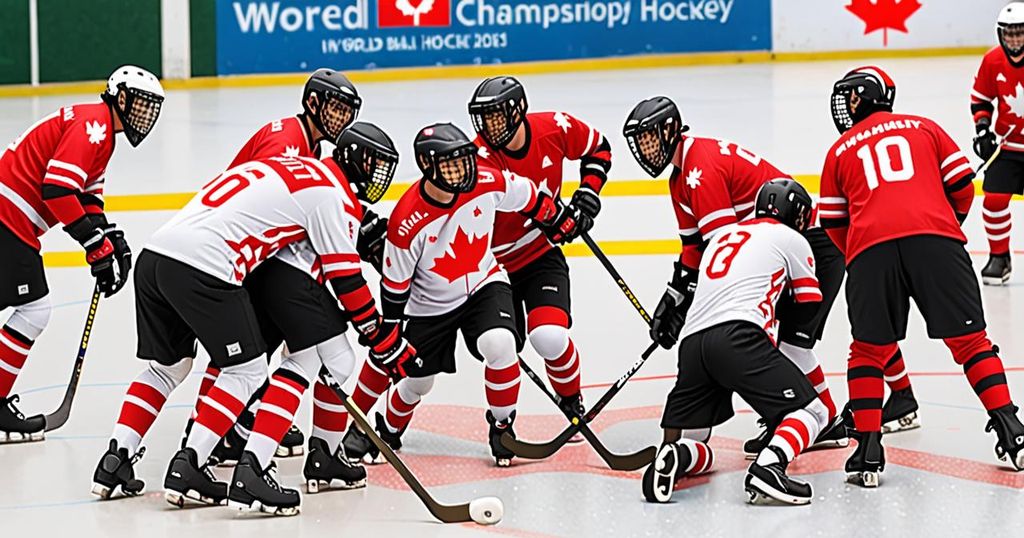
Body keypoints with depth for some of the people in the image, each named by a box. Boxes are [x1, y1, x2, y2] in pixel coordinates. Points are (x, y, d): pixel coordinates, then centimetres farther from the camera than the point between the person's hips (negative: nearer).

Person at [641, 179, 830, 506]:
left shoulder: (722, 235, 33)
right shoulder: (790, 239, 16)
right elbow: (810, 305, 22)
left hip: (692, 341, 6)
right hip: (738, 337, -6)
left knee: (697, 453, 15)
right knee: (812, 412, -2)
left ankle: (673, 457, -20)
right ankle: (768, 467, -29)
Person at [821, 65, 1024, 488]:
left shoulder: (839, 152, 23)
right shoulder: (924, 128, 24)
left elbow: (834, 226, 23)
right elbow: (962, 186, 18)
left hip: (870, 248, 0)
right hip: (936, 238, 0)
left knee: (869, 350, 11)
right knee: (969, 339, 9)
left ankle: (868, 451, 5)